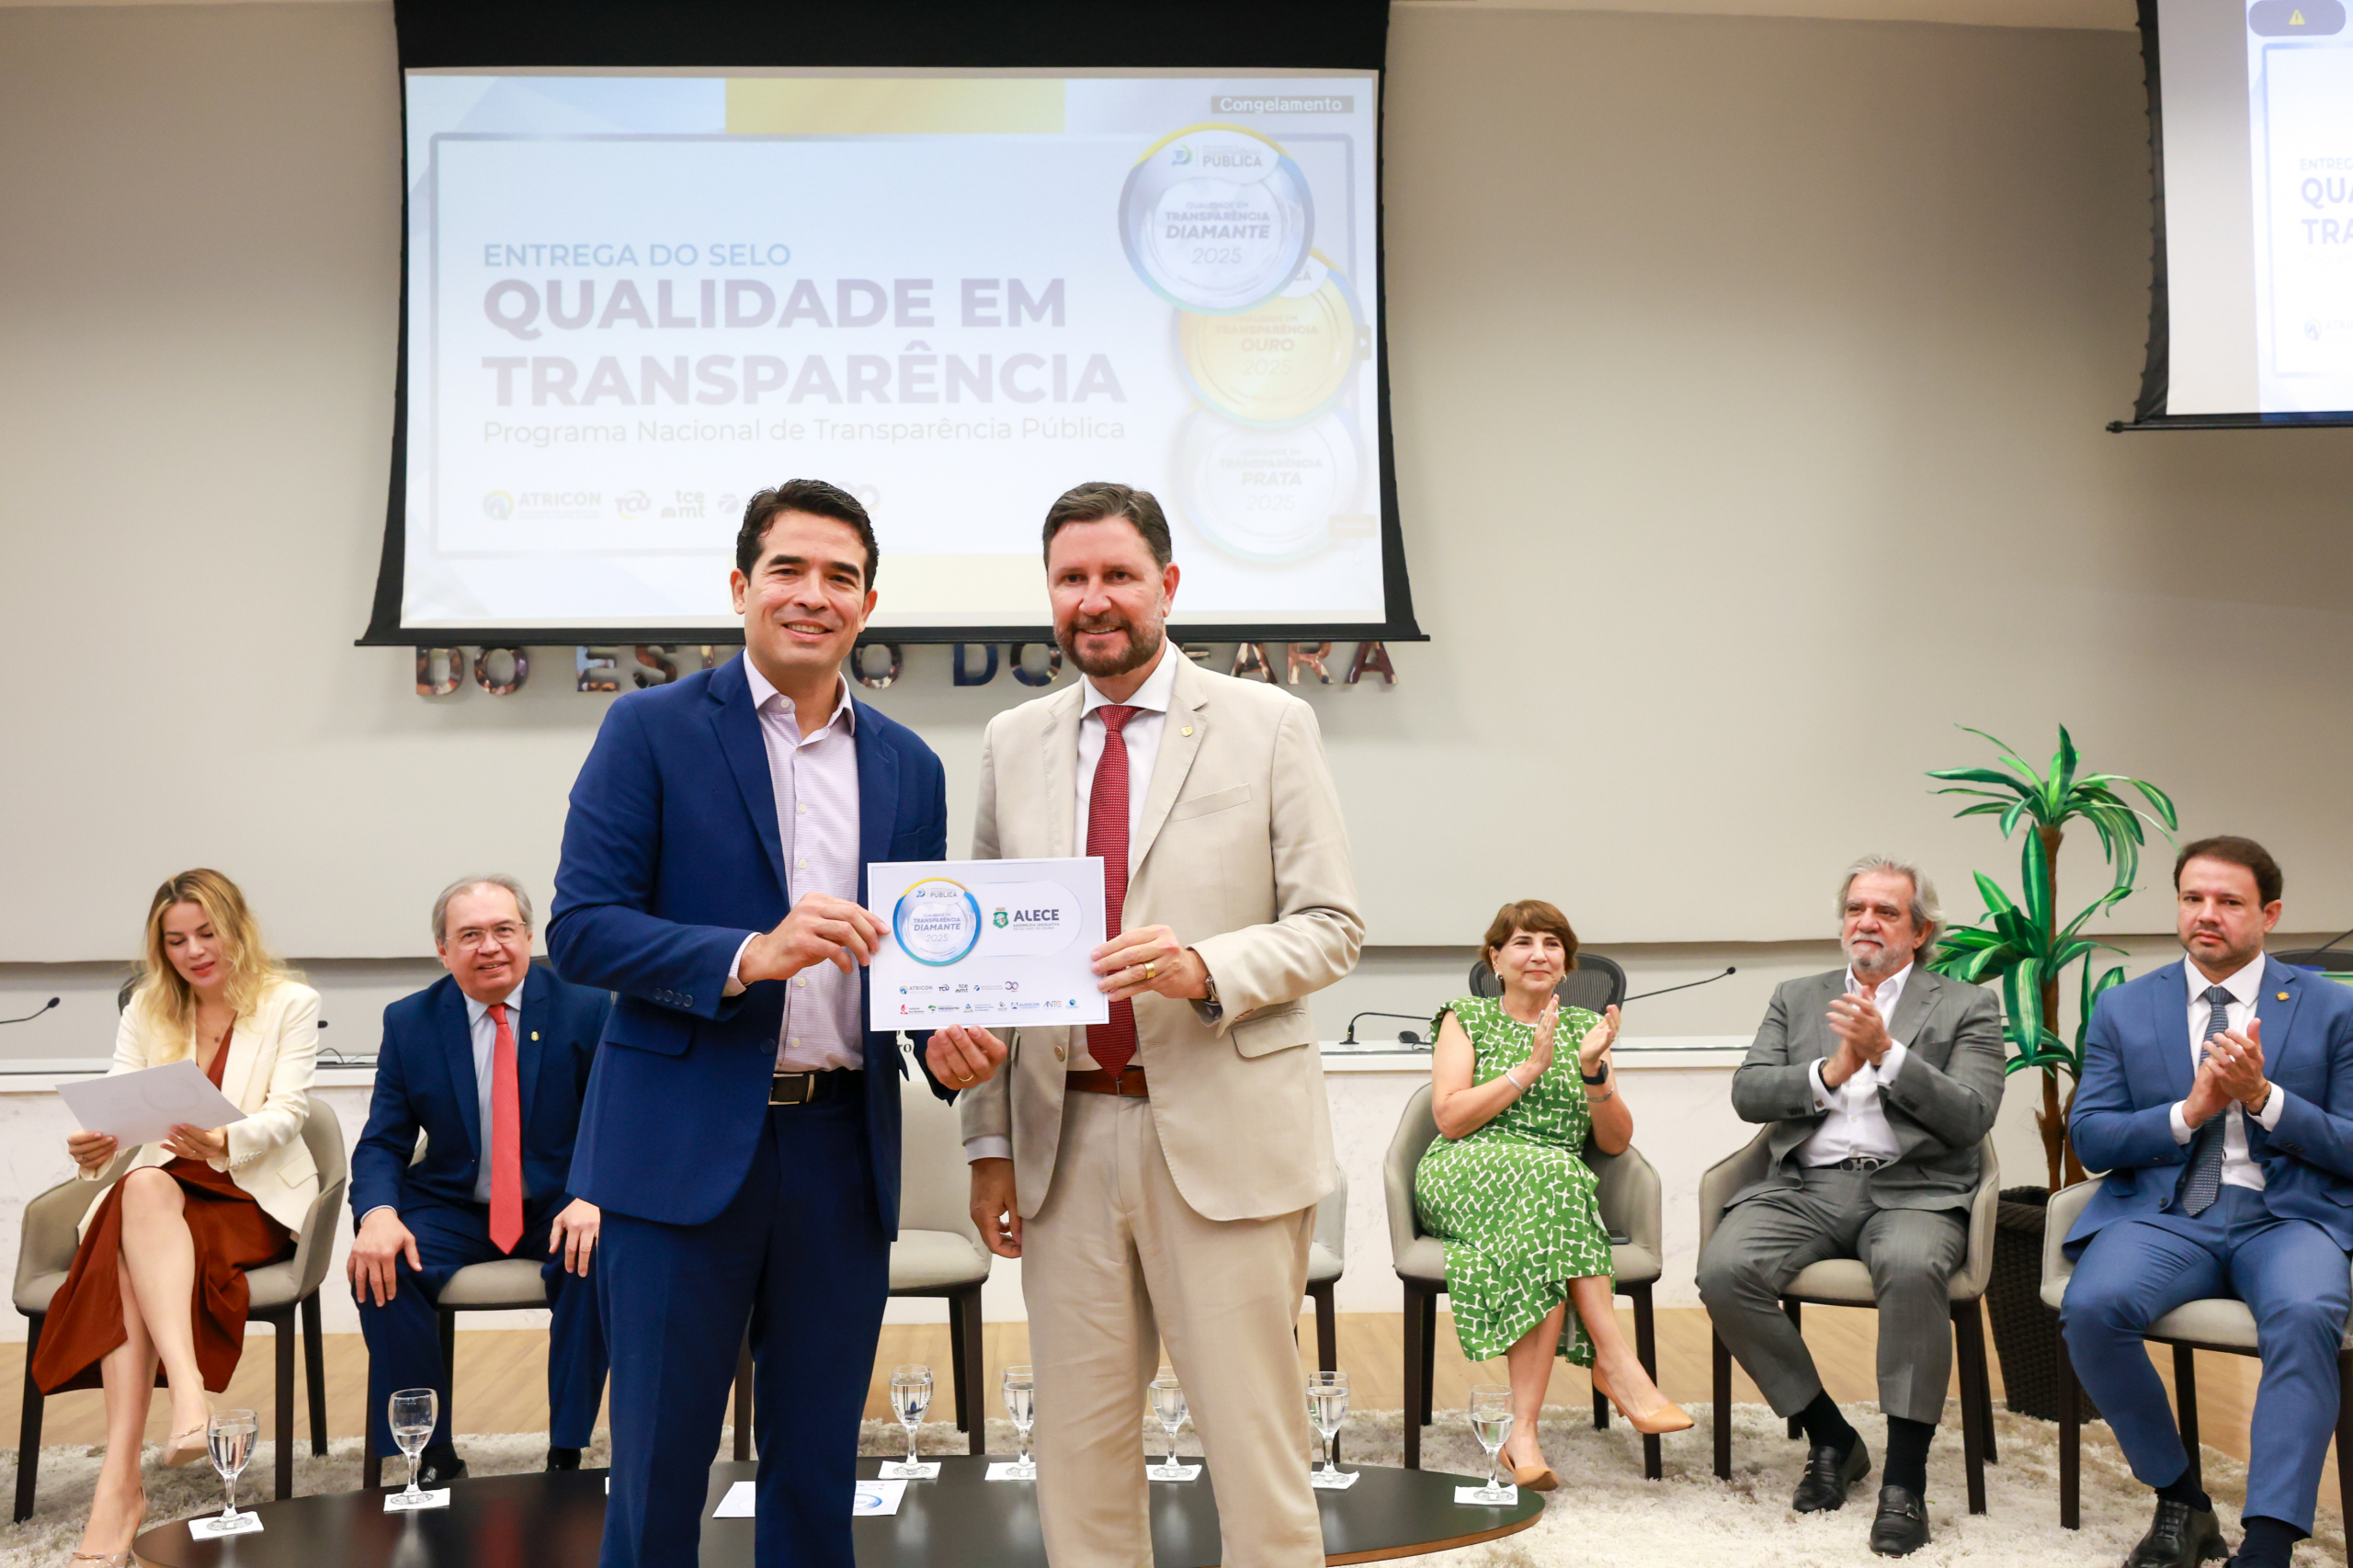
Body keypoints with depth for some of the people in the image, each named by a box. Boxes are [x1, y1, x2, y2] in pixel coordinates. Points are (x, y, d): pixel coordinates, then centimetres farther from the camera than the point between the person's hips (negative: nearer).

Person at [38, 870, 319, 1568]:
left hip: (255, 1195, -3)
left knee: (135, 1251, -33)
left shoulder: (289, 1004, 5)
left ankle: (121, 1481, -45)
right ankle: (187, 1390, -51)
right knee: (143, 1188, -35)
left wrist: (224, 1142, -29)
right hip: (157, 1188, 3)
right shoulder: (145, 1009, 16)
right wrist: (98, 1146, -20)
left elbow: (285, 1113, -7)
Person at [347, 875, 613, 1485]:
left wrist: (593, 1197, -28)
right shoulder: (409, 1021, 3)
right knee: (379, 1268, -26)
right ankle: (433, 1457, -12)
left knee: (598, 1259, -33)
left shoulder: (585, 1007, -4)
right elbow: (382, 1144, 2)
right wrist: (379, 1213, -21)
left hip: (558, 1206, -2)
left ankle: (566, 1452, -20)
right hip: (450, 1209, 2)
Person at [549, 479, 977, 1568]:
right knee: (658, 1470, 4)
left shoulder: (908, 768, 11)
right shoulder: (651, 731, -1)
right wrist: (750, 955, -22)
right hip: (684, 1146, -4)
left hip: (844, 1152, 4)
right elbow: (578, 930, -8)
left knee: (817, 1471, 12)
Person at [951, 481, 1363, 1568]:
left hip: (1223, 1133, -3)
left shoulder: (1268, 726, 2)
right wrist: (989, 1140, 7)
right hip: (1066, 1137, 3)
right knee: (1077, 1442, 9)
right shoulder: (1012, 744, 11)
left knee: (1254, 1438, 1)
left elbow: (1332, 928, -1)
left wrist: (1206, 969, -20)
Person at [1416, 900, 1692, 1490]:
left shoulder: (1583, 1026, 20)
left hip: (1560, 1181, 3)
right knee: (1552, 1173, -38)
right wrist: (1530, 1068, -8)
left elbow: (1617, 1141, 12)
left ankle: (1524, 1430, -39)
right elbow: (1450, 1118, -3)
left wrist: (1593, 1073, -6)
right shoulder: (1467, 1019, 13)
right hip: (1467, 1175, -3)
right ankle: (1616, 1360, -38)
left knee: (1542, 1246, -36)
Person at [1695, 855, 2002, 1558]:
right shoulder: (1797, 999, 21)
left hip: (1912, 1189, -3)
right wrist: (1830, 1072, -7)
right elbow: (1748, 1093, 8)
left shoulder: (1966, 1006, 11)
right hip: (1806, 1187, 3)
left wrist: (1887, 1053, -13)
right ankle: (1830, 1440, -6)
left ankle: (1905, 1478, -24)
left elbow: (1970, 1118, -3)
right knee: (1723, 1268, -26)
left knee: (1910, 1267, -38)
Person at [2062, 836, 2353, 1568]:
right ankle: (2180, 1501, -7)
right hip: (2161, 1212, 2)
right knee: (2090, 1307, -29)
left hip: (2287, 1214, -1)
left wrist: (2264, 1098, -13)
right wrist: (2189, 1112, -11)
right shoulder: (2123, 1009, 12)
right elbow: (2089, 1138, 5)